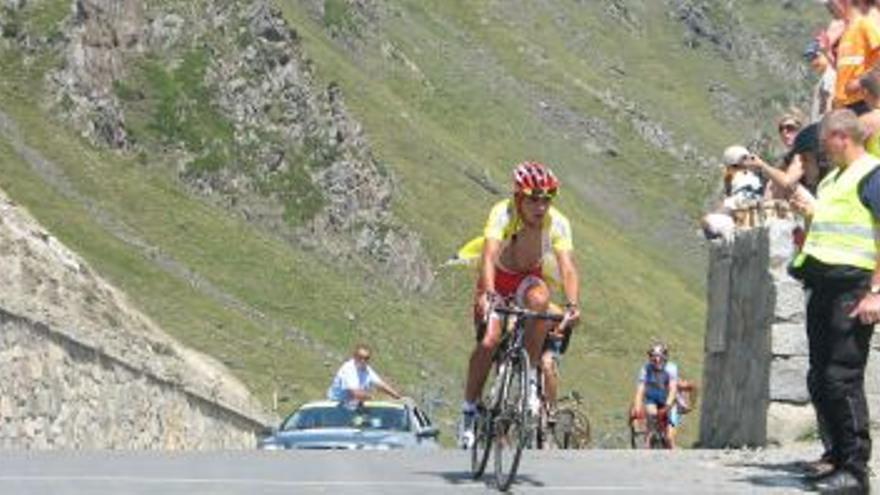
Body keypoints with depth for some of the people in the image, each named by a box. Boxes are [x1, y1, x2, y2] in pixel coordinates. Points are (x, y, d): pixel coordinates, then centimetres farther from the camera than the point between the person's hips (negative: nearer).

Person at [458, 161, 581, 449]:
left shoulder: (557, 223, -24)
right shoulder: (502, 214, -29)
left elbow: (567, 267, -32)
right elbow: (489, 256, -41)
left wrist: (572, 305, -50)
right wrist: (488, 295, -57)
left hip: (530, 279, 1)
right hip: (497, 280, -1)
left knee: (539, 299, -35)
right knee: (488, 341, -23)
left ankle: (530, 378, -21)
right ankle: (469, 410, -5)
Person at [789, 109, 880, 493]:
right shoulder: (833, 179, 21)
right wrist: (812, 214, 19)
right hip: (823, 287, 10)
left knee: (842, 379, -12)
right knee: (820, 381, 10)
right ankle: (841, 460, 17)